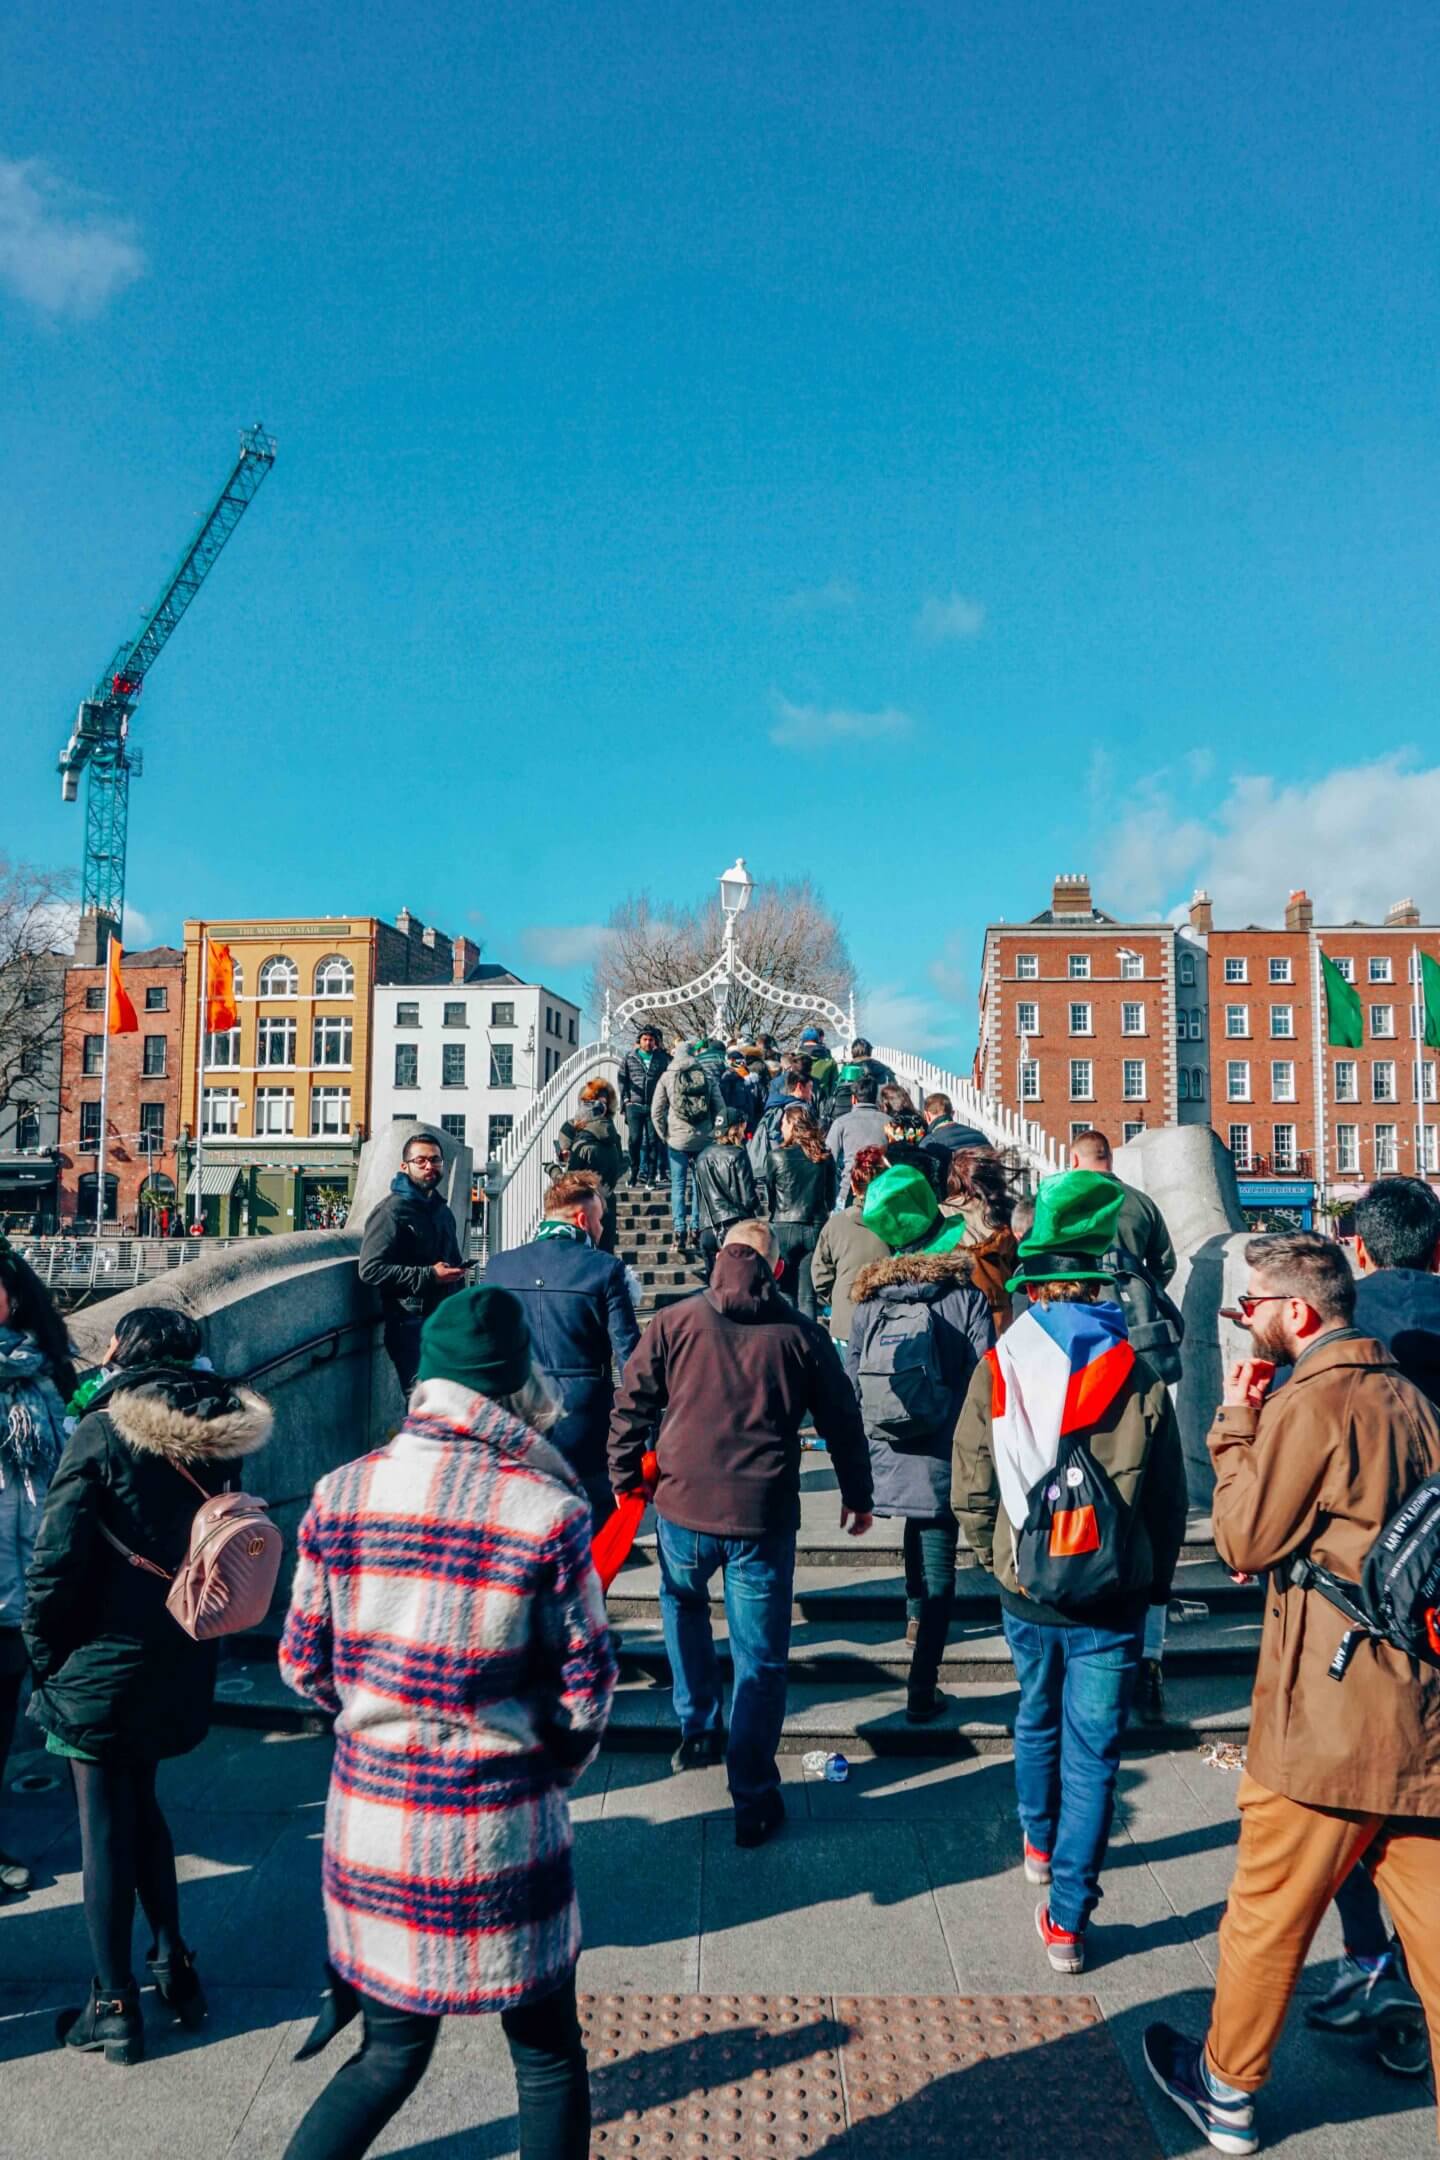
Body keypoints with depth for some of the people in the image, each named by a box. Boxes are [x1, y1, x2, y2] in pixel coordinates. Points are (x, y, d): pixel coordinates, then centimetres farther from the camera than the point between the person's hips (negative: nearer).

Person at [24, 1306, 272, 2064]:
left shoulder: (101, 1434, -16)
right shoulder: (216, 1439, 0)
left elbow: (57, 1560, -16)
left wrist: (44, 1652, -4)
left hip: (103, 1664, -5)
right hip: (181, 1664, 6)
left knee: (104, 1828, 7)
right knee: (140, 1804, 23)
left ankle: (114, 2008, 17)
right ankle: (173, 1968, 29)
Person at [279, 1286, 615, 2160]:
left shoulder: (344, 1492, -7)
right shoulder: (546, 1509, -17)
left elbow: (304, 1663, 1)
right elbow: (586, 1688, -9)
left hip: (371, 1815, 4)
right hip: (503, 1826, -3)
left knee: (392, 2054, 24)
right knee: (548, 2055, 19)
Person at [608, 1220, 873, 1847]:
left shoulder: (674, 1321, 0)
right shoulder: (799, 1334, 1)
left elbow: (631, 1404, 3)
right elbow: (841, 1421, 9)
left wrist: (625, 1476, 18)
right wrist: (857, 1496, 22)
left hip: (684, 1510, 1)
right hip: (764, 1518, -1)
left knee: (683, 1605, 30)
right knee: (760, 1657, 8)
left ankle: (697, 1730, 34)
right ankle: (753, 1800, 13)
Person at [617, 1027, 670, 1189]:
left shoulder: (662, 1058, 7)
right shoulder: (630, 1057, 8)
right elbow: (623, 1079, 8)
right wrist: (625, 1098, -1)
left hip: (654, 1106, 0)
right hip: (634, 1105, 0)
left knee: (653, 1140, 0)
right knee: (634, 1140, -2)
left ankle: (651, 1175, 4)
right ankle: (634, 1174, 7)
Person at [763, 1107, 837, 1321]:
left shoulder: (777, 1156, -8)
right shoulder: (825, 1157, 0)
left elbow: (769, 1195, 3)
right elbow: (831, 1198, 8)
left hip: (784, 1229, -2)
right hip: (816, 1229, 2)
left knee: (785, 1294, 7)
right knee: (808, 1297, 6)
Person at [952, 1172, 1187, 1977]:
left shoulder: (996, 1373, -10)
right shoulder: (1140, 1380, -11)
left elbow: (972, 1493, -5)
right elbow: (1170, 1503, -3)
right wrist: (1156, 1582, 12)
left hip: (1027, 1589, 2)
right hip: (1113, 1599, -2)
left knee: (1038, 1719, 26)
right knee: (1093, 1752, 7)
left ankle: (1041, 1843, 47)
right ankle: (1067, 1918, 10)